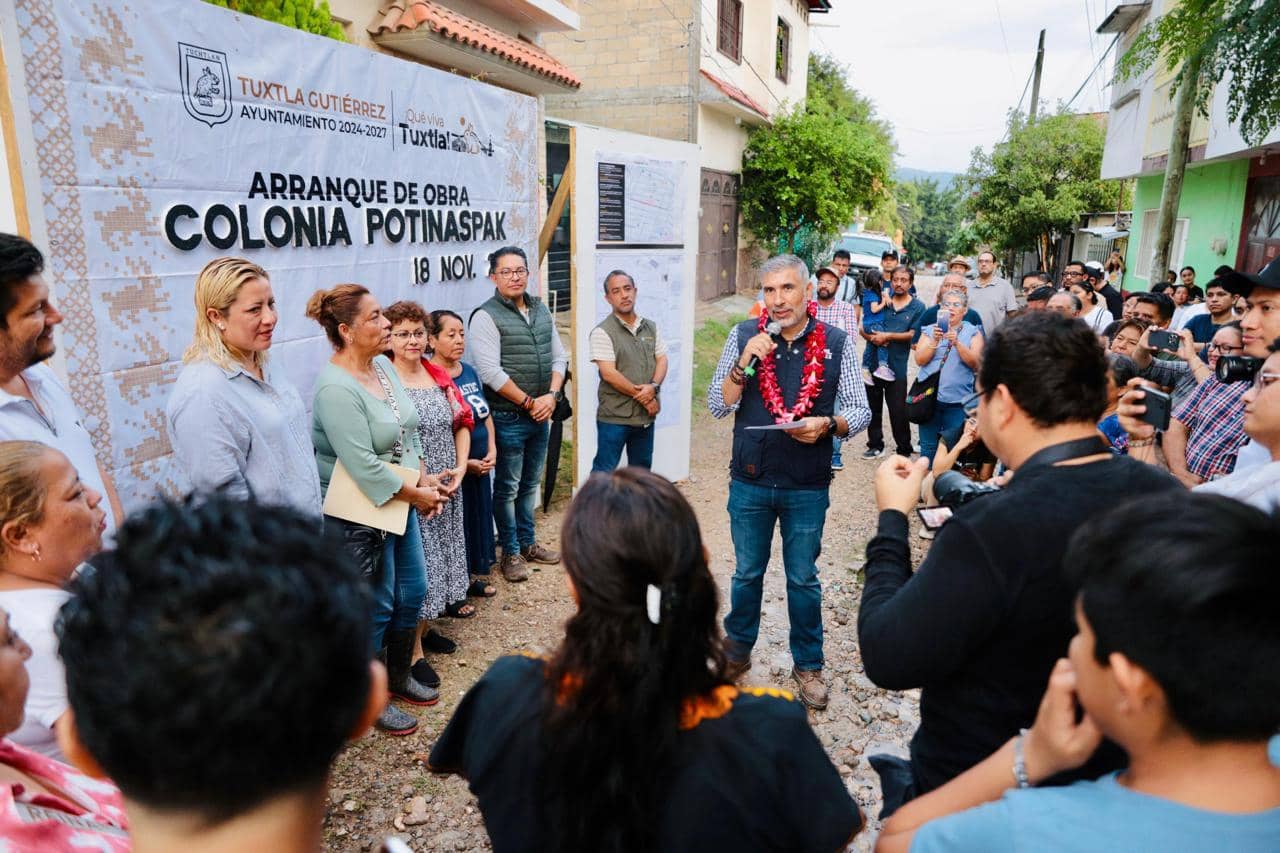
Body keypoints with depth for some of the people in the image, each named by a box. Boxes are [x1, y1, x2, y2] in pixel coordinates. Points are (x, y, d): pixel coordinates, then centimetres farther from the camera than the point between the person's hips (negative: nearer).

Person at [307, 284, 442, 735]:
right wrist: (415, 494, -18)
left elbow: (408, 428, 11)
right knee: (377, 605, 5)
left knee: (412, 592, 17)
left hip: (402, 500, 9)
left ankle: (400, 675, 39)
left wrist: (423, 477, 0)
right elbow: (363, 466, -28)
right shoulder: (336, 388, -25)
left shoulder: (383, 365, 2)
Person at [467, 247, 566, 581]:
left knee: (530, 484, 18)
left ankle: (527, 542, 32)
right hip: (508, 418, -6)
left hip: (541, 415, 7)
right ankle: (510, 552, 18)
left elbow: (559, 357, 11)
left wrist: (551, 396, -5)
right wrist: (529, 402, -15)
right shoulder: (486, 316, -11)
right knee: (507, 487, 5)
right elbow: (490, 371, -19)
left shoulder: (541, 310, 10)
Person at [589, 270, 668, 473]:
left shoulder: (651, 328, 10)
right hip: (614, 417, -6)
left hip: (646, 415, 6)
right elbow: (609, 374, -17)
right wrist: (642, 396, -14)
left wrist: (653, 387, -16)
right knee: (604, 470, 1)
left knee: (642, 469, 19)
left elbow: (662, 360, 5)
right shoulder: (602, 332, -10)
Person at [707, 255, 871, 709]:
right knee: (747, 573, 17)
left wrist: (827, 424, -21)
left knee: (803, 580, 12)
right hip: (750, 481, 1)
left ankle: (808, 665, 32)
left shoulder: (837, 343, -4)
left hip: (807, 486, -1)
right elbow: (717, 406, -4)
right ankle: (737, 652, 38)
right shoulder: (744, 337, -3)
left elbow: (859, 411, -1)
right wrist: (744, 362, -18)